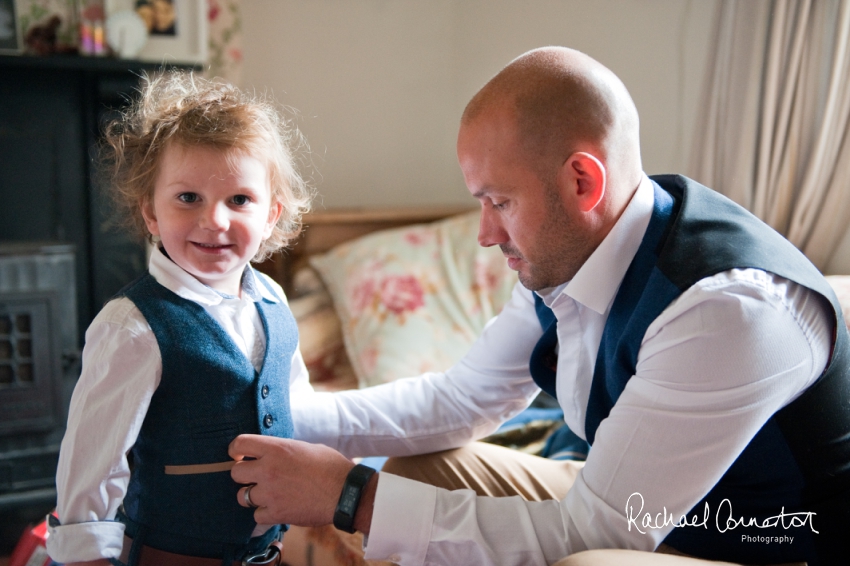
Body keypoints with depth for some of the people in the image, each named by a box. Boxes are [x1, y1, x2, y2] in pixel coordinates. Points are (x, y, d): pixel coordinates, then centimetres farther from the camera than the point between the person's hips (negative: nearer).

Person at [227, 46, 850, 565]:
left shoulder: (731, 307, -32)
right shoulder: (563, 254, -6)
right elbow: (463, 397, 3)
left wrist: (350, 497, -28)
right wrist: (281, 415, -6)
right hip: (643, 510, 7)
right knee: (425, 465, 2)